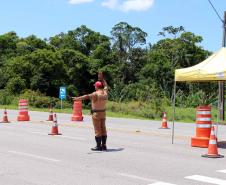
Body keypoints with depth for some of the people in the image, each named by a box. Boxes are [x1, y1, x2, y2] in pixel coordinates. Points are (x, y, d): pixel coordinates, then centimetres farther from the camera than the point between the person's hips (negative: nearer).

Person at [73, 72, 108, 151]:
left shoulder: (96, 94, -17)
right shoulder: (105, 93, 3)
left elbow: (87, 96, -32)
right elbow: (105, 86, 23)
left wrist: (78, 98, -40)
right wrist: (101, 78, 30)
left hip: (96, 113, -7)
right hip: (103, 113, 7)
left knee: (97, 130, -3)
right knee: (103, 129, 11)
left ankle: (98, 146, 0)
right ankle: (104, 145, 15)